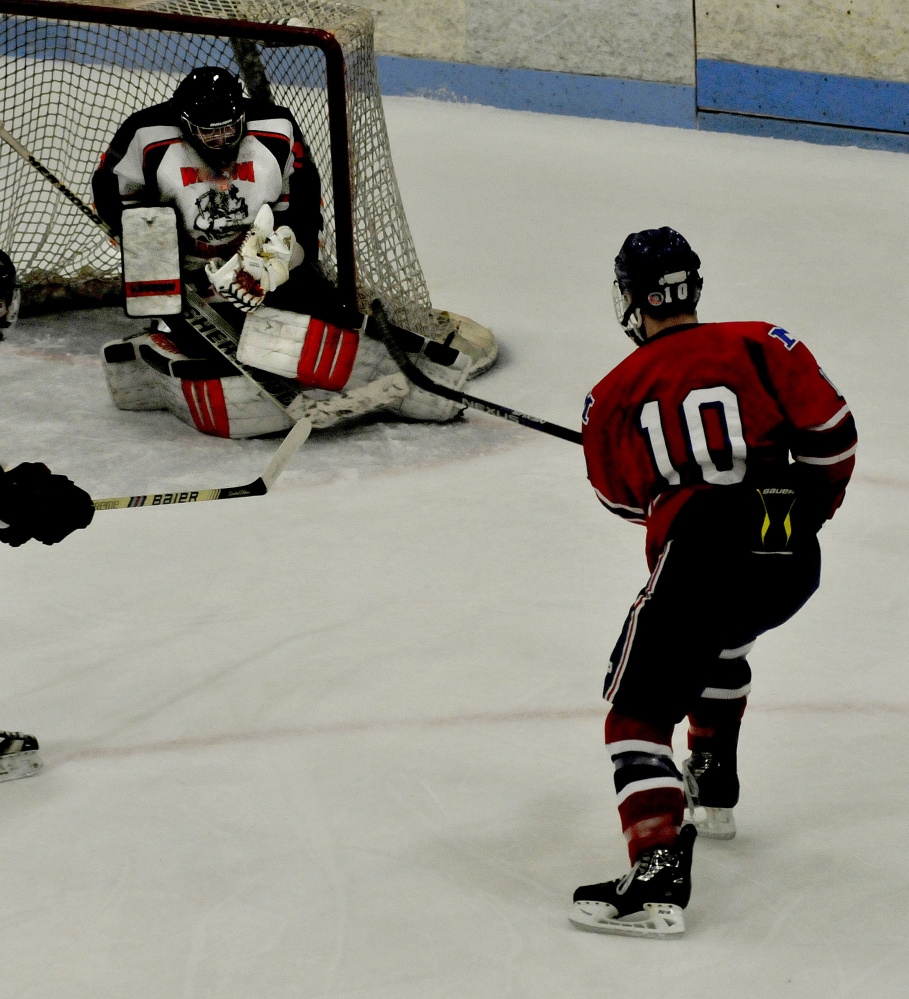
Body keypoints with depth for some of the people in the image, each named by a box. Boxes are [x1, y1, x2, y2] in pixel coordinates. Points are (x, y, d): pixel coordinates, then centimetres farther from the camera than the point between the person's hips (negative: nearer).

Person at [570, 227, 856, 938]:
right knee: (719, 644, 36)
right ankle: (714, 791, 46)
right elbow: (830, 431, 5)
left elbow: (625, 498, 21)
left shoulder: (615, 395, 7)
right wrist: (816, 503, 22)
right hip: (794, 561, 5)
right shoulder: (761, 345, 7)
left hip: (703, 557, -5)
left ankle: (660, 874, -19)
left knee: (639, 709, 0)